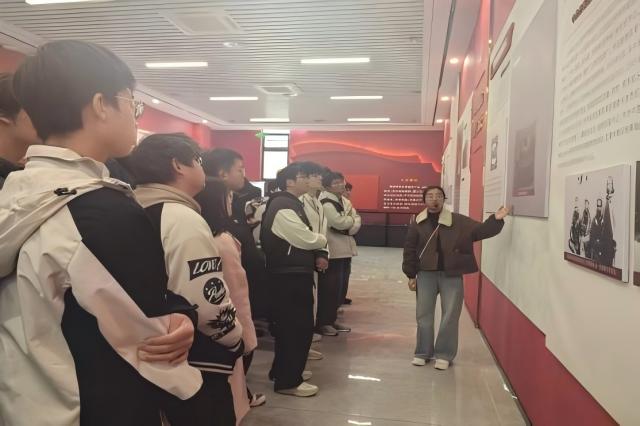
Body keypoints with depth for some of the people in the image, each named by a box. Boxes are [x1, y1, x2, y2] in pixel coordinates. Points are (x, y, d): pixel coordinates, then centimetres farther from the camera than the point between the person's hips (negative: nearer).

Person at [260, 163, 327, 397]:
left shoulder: (291, 204, 17)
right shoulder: (283, 207, -18)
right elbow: (306, 239, -20)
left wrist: (316, 240, 1)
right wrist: (322, 239, -1)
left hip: (294, 273, 11)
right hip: (290, 275, -11)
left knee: (290, 324, 19)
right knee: (298, 326, -4)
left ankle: (283, 370, 33)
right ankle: (288, 381, 7)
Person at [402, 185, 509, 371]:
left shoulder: (459, 221, -2)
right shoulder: (417, 224, -1)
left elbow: (479, 231, -4)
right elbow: (409, 250, 2)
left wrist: (495, 220, -21)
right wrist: (411, 275, 0)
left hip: (452, 275, 0)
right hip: (426, 274, 1)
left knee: (450, 316, 5)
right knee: (423, 315, 10)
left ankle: (444, 355, 20)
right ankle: (423, 352, 25)